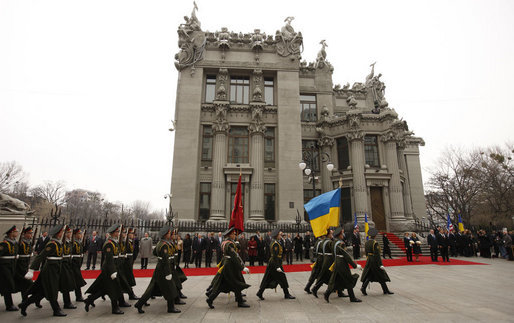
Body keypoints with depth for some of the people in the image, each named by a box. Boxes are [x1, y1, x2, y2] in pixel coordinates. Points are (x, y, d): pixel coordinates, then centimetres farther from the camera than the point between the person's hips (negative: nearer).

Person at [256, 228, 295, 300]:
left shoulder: (273, 242, 12)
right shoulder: (276, 244, -18)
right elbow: (275, 256, -23)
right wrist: (278, 267, -24)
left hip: (271, 263, 10)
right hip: (275, 263, -10)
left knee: (268, 279, 11)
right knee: (282, 278, 3)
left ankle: (260, 293, 12)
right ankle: (287, 295, 14)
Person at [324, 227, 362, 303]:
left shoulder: (336, 243, 8)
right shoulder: (340, 244, -21)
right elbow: (346, 256, -22)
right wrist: (355, 265, -17)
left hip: (337, 263, 9)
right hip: (342, 264, -9)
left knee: (336, 281, 13)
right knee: (349, 280, 5)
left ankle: (327, 294, 12)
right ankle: (352, 298, 17)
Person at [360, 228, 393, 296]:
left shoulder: (366, 242, 4)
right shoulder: (375, 243, -19)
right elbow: (377, 254, -20)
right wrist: (380, 264, -18)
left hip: (369, 260, 7)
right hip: (375, 261, -7)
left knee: (368, 275, 11)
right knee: (381, 275, 9)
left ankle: (363, 288, 0)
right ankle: (385, 290, 21)